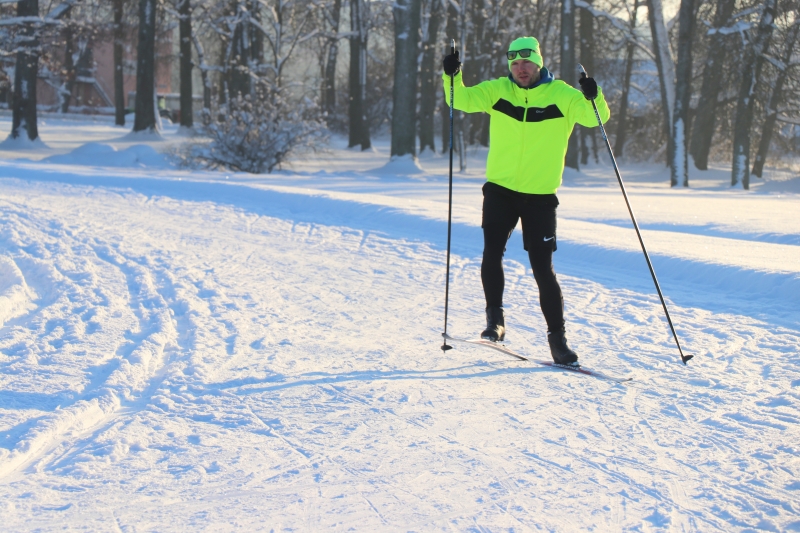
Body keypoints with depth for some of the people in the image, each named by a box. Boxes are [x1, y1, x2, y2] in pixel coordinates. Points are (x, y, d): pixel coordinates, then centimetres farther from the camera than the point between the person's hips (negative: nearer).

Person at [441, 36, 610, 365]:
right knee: (492, 252, -11)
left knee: (542, 267, -1)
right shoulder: (497, 90, 3)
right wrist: (452, 77, -19)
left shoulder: (561, 95, -4)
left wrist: (593, 98, -31)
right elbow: (462, 100, 0)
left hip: (540, 195, -2)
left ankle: (557, 337, 9)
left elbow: (596, 118, -11)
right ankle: (495, 317, 10)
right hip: (500, 189, 2)